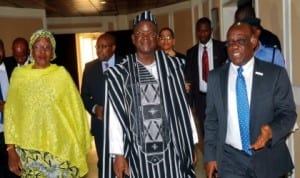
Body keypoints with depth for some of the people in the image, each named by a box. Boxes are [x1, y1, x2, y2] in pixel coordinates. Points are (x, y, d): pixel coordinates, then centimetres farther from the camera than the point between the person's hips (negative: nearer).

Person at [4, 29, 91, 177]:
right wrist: (11, 150, 2)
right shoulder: (18, 74, 1)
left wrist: (81, 146, -1)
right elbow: (10, 113, 4)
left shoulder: (61, 74, -4)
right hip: (28, 150, 2)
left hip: (60, 149, -1)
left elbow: (76, 111, -2)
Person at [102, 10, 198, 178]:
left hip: (170, 150, 1)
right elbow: (115, 116, -2)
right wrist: (118, 154, -5)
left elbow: (183, 107, 4)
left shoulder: (173, 66, 1)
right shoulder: (119, 73, -4)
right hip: (138, 153, -1)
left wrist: (191, 145, 5)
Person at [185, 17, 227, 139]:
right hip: (200, 97, 3)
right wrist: (190, 99, 0)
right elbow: (190, 76, 6)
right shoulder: (191, 52, 6)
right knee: (205, 131, 10)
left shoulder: (221, 47, -2)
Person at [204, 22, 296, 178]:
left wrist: (272, 130, -24)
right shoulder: (215, 77, 2)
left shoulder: (276, 74, -5)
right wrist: (210, 156, 3)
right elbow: (211, 119, 5)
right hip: (230, 160, 1)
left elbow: (288, 113, -3)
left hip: (268, 159, 0)